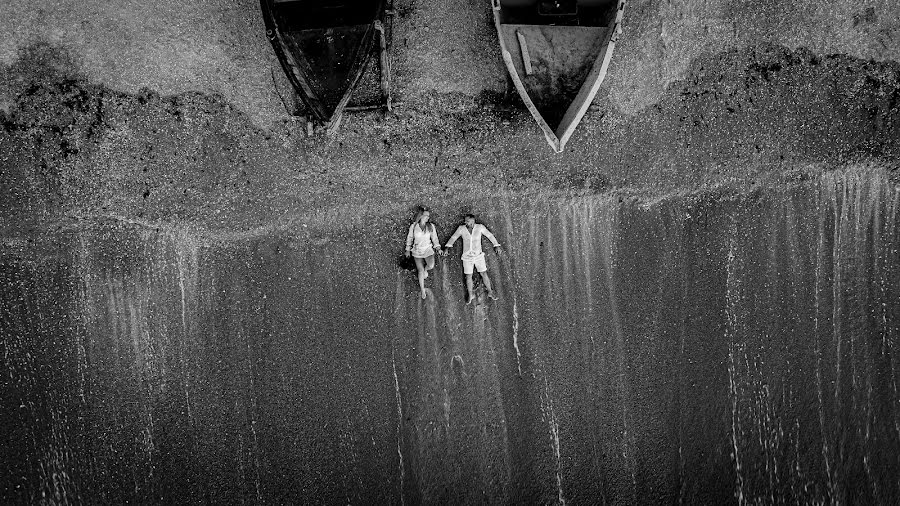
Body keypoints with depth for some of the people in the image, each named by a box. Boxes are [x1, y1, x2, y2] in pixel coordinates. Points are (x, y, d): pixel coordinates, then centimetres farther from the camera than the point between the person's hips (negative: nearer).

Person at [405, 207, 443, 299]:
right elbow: (410, 238, 5)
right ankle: (422, 290, 16)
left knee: (431, 266, -23)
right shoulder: (413, 226, -6)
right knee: (420, 271, 1)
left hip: (428, 250, 0)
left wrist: (438, 248, -5)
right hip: (417, 251, 0)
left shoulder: (431, 226, -4)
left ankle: (425, 269, 16)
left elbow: (434, 238, 5)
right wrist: (408, 250, 10)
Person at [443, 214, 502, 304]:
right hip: (467, 256, 1)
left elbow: (490, 235, -2)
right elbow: (453, 238, -5)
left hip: (478, 255, 0)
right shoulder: (461, 228, -8)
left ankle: (490, 292, 22)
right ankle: (470, 295, 24)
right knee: (468, 276, 5)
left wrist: (497, 245, -7)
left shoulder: (480, 227, -9)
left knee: (484, 274, 5)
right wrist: (447, 247, -20)